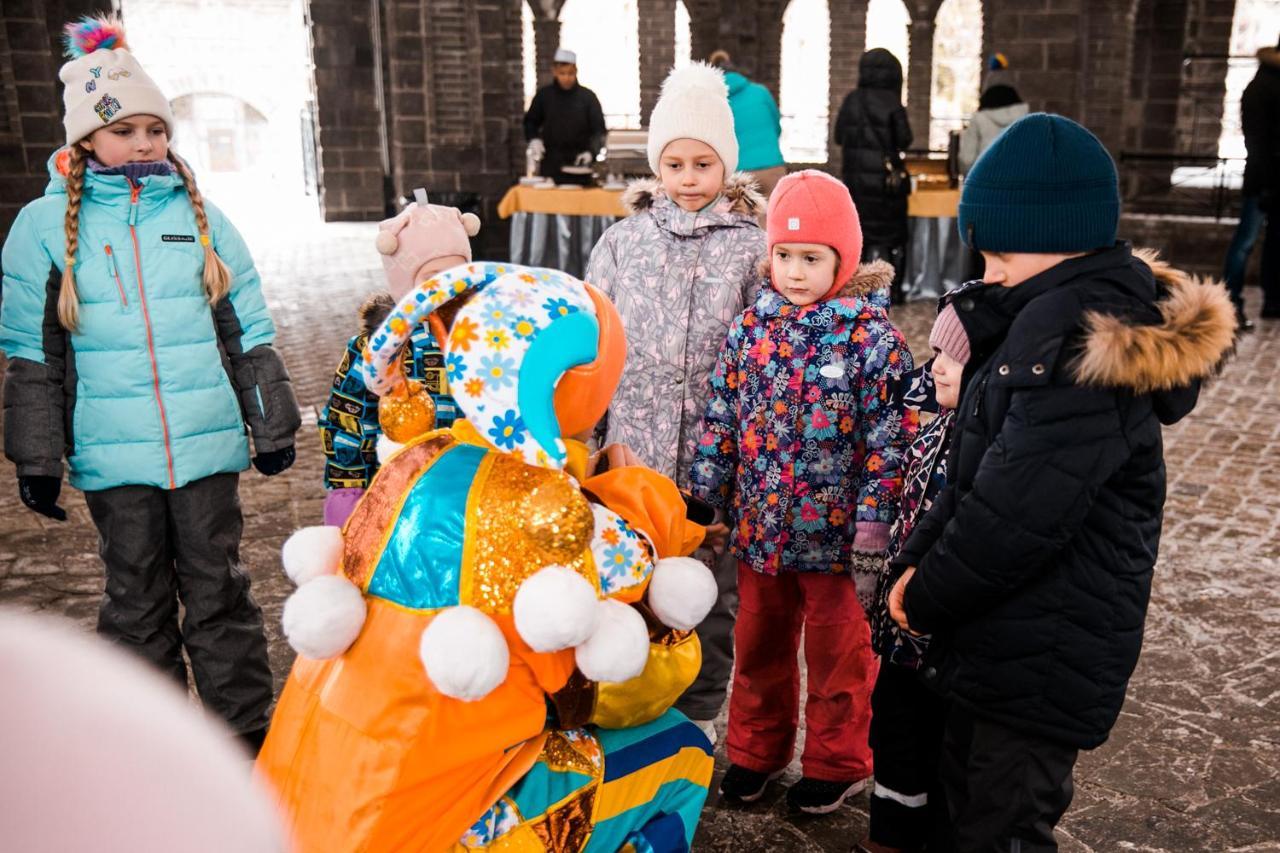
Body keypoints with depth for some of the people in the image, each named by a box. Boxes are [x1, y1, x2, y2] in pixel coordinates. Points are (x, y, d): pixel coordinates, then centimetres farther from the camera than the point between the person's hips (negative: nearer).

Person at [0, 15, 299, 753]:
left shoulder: (199, 215, 5)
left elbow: (249, 333, 9)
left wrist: (273, 424, 9)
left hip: (209, 442, 0)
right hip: (113, 451, 0)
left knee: (218, 589, 8)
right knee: (137, 596, 11)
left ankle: (247, 729, 22)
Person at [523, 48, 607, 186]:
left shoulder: (587, 97, 0)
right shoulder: (544, 95, 4)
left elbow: (599, 130, -2)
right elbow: (531, 122, 15)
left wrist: (591, 152, -19)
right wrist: (534, 139, -6)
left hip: (578, 163, -1)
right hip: (551, 163, 1)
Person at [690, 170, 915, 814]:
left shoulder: (872, 337, -12)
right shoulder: (750, 326, 0)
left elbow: (888, 441, -13)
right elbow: (720, 422, 5)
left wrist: (872, 532, -15)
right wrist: (707, 504, 5)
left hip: (833, 531, -4)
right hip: (760, 526, 4)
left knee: (837, 653, 14)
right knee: (758, 645, 20)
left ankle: (835, 763, 35)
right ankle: (756, 749, 40)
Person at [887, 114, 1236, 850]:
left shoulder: (1078, 338, -24)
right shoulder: (1083, 312, 9)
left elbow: (1016, 511, -27)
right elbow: (983, 469, 10)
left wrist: (926, 599, -12)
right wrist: (919, 561, 2)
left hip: (1038, 664, -10)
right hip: (1010, 644, 10)